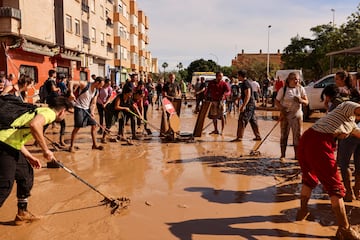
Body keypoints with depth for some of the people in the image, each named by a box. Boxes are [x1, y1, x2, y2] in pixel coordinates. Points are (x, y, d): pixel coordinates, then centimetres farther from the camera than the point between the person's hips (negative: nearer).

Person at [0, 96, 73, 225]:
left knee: (26, 175, 19)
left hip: (11, 146, 10)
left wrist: (30, 157, 24)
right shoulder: (50, 112, -5)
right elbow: (34, 124, -29)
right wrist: (46, 149, -20)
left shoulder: (40, 111, 23)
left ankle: (22, 214, 30)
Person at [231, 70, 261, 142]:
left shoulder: (245, 84, -16)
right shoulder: (245, 83, 16)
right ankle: (258, 136, 19)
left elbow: (248, 96, -24)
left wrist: (243, 106, -26)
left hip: (248, 105, -10)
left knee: (242, 121, -8)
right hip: (251, 104, 10)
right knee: (253, 121, 13)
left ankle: (239, 137, -5)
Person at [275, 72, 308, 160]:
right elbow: (276, 101, 0)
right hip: (285, 115, -1)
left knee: (298, 135, 2)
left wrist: (301, 100, -22)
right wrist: (281, 108, -18)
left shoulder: (300, 89, 1)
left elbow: (307, 102, 1)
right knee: (284, 135, 3)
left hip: (297, 114, 2)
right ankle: (282, 155, 12)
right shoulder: (283, 89, -4)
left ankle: (297, 155, 14)